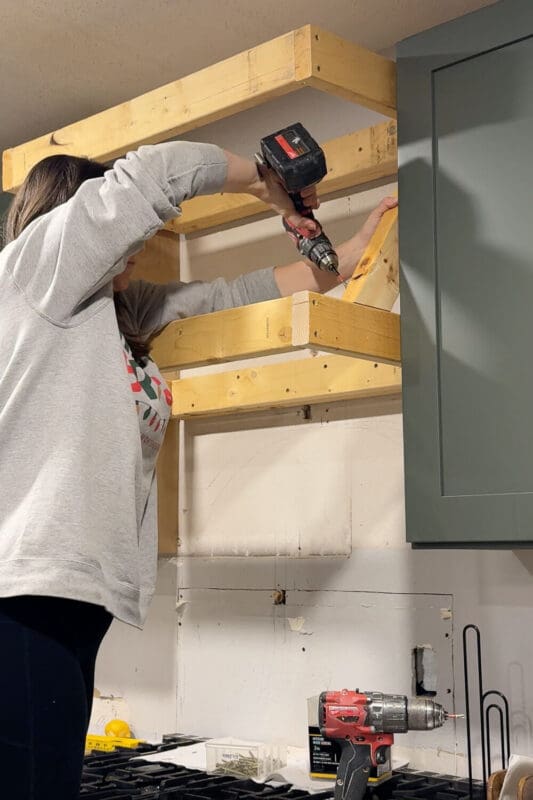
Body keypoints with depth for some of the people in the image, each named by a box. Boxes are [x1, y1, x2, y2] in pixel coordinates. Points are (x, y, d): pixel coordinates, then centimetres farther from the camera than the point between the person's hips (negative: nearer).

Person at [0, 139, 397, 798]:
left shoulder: (120, 312, 24)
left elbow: (226, 295, 28)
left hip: (71, 595, 9)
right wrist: (265, 182, 14)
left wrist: (351, 252, 32)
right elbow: (158, 172, -3)